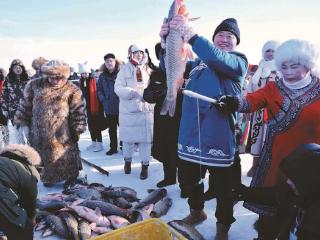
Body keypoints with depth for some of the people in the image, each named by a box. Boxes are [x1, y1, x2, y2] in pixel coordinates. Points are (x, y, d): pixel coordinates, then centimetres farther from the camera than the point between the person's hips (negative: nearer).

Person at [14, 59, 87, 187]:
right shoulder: (35, 86, 4)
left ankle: (71, 177, 28)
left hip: (62, 136, -3)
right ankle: (48, 178, 36)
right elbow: (25, 105, 10)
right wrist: (23, 123, 6)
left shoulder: (72, 91, -6)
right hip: (39, 134, 3)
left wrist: (77, 130, -5)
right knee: (44, 158, 16)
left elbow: (78, 112, -4)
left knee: (66, 160, 6)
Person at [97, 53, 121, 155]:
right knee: (112, 129, 14)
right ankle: (113, 147, 25)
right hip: (109, 108, 4)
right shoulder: (102, 76, 8)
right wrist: (103, 100, 3)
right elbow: (99, 89, 14)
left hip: (121, 107, -4)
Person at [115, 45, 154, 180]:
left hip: (146, 109, 1)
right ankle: (127, 161, 32)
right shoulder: (125, 70, 1)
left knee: (145, 139, 2)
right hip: (128, 110, -1)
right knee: (128, 138, 10)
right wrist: (135, 93, -20)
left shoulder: (148, 69, 9)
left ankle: (145, 166, 15)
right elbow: (118, 88, -9)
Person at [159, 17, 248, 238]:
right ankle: (197, 211, 43)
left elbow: (218, 59, -21)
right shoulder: (198, 62, 16)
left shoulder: (238, 61, 0)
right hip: (190, 132, 5)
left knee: (222, 184, 7)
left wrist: (190, 34, -29)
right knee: (189, 177, 18)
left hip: (219, 135, -5)